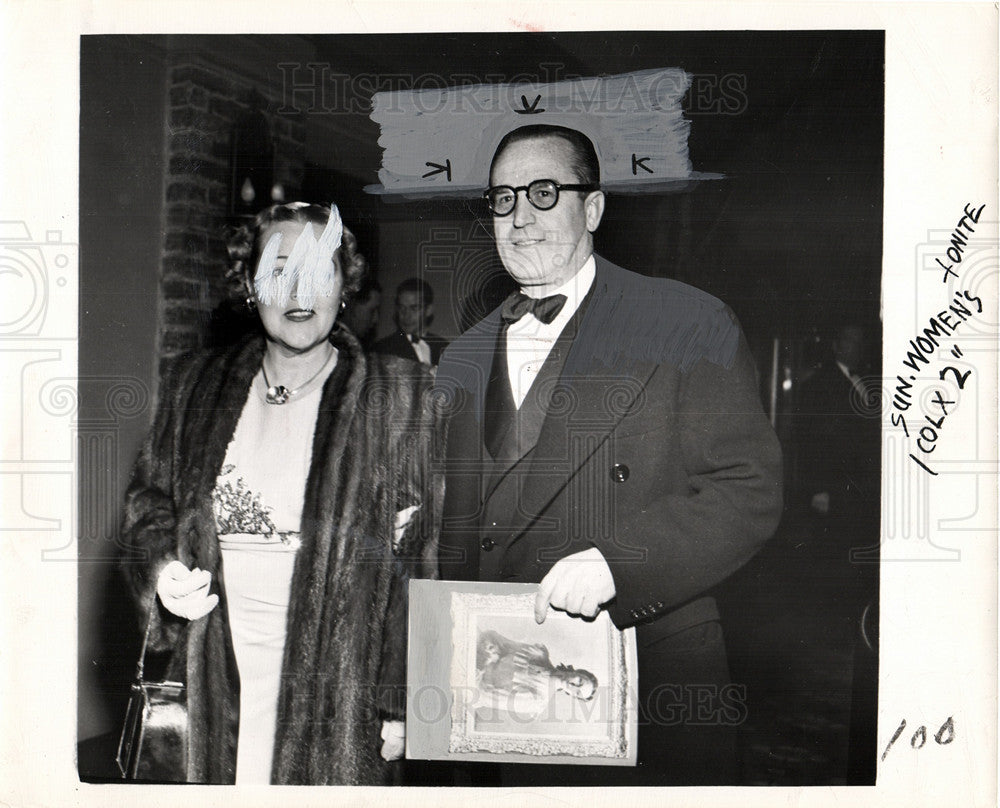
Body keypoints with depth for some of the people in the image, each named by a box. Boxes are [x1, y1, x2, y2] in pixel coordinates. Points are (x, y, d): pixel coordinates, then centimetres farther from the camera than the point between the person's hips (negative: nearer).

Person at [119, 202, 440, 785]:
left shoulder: (400, 397, -5)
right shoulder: (195, 387, 8)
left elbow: (421, 563, -7)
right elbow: (149, 498, 19)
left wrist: (402, 702, -10)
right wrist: (161, 572, -3)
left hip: (337, 694, -3)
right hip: (215, 688, 4)